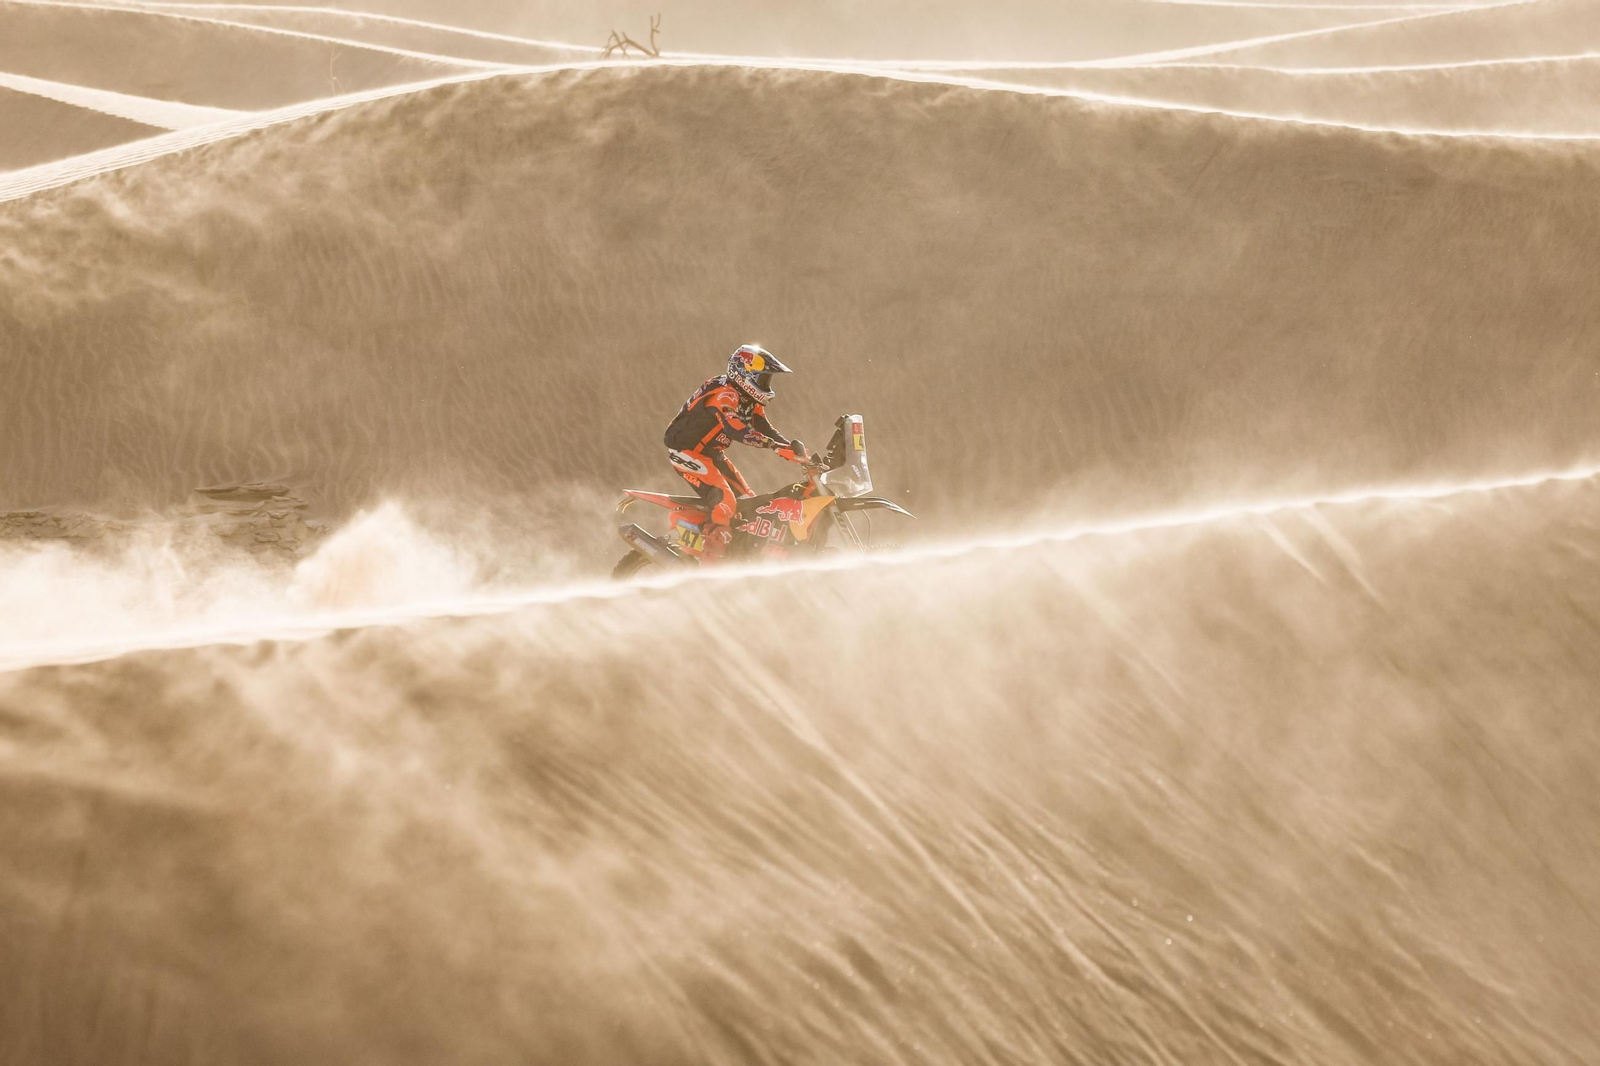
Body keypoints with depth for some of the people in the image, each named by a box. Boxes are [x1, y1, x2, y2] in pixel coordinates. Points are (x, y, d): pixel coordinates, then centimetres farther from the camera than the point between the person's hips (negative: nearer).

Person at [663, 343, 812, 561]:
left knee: (747, 501, 8)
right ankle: (711, 566, -27)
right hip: (687, 451, -10)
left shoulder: (751, 400, 5)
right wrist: (776, 446, -50)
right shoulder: (723, 395, -26)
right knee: (725, 503, -24)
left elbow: (766, 430, 5)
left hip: (712, 453, 10)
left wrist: (796, 451, -11)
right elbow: (735, 429, -42)